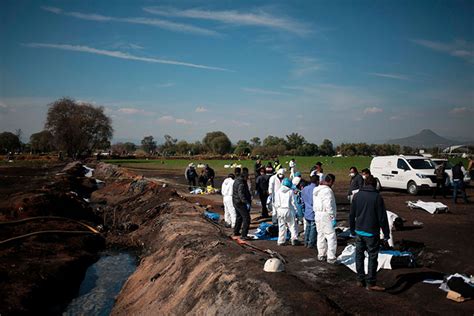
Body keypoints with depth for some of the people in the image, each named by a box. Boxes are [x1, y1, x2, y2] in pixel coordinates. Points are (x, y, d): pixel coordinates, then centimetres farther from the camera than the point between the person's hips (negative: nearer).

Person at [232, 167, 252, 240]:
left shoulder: (237, 180, 10)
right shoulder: (241, 184, -23)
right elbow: (241, 195, -33)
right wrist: (247, 202, -37)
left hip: (236, 202, 11)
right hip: (241, 203, -11)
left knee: (239, 217, 25)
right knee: (246, 218, -8)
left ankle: (236, 232, 38)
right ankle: (244, 235, -10)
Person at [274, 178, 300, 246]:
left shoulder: (278, 191, 2)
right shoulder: (290, 191, -5)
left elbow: (276, 203, 2)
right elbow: (293, 202, -3)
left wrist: (277, 210, 13)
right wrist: (295, 211, 5)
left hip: (280, 210, 2)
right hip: (289, 210, -2)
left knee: (281, 226, 9)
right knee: (292, 225, 5)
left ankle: (281, 241, 11)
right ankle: (294, 238, -4)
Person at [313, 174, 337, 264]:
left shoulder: (316, 190, 9)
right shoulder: (327, 191, -19)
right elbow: (329, 206, -21)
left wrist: (317, 212, 18)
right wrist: (333, 218, -16)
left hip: (317, 215, 9)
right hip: (326, 216, -9)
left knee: (320, 235, 17)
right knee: (331, 237, -2)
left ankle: (321, 255, 26)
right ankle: (331, 257, -1)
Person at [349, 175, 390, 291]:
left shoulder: (357, 195, 3)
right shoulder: (377, 197, -11)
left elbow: (351, 215, 8)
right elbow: (382, 217, -10)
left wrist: (352, 229, 19)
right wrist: (386, 233, -1)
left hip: (359, 231, 5)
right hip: (372, 233, -4)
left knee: (359, 255, 14)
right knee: (372, 257, 3)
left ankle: (360, 280, 21)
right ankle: (371, 283, 6)